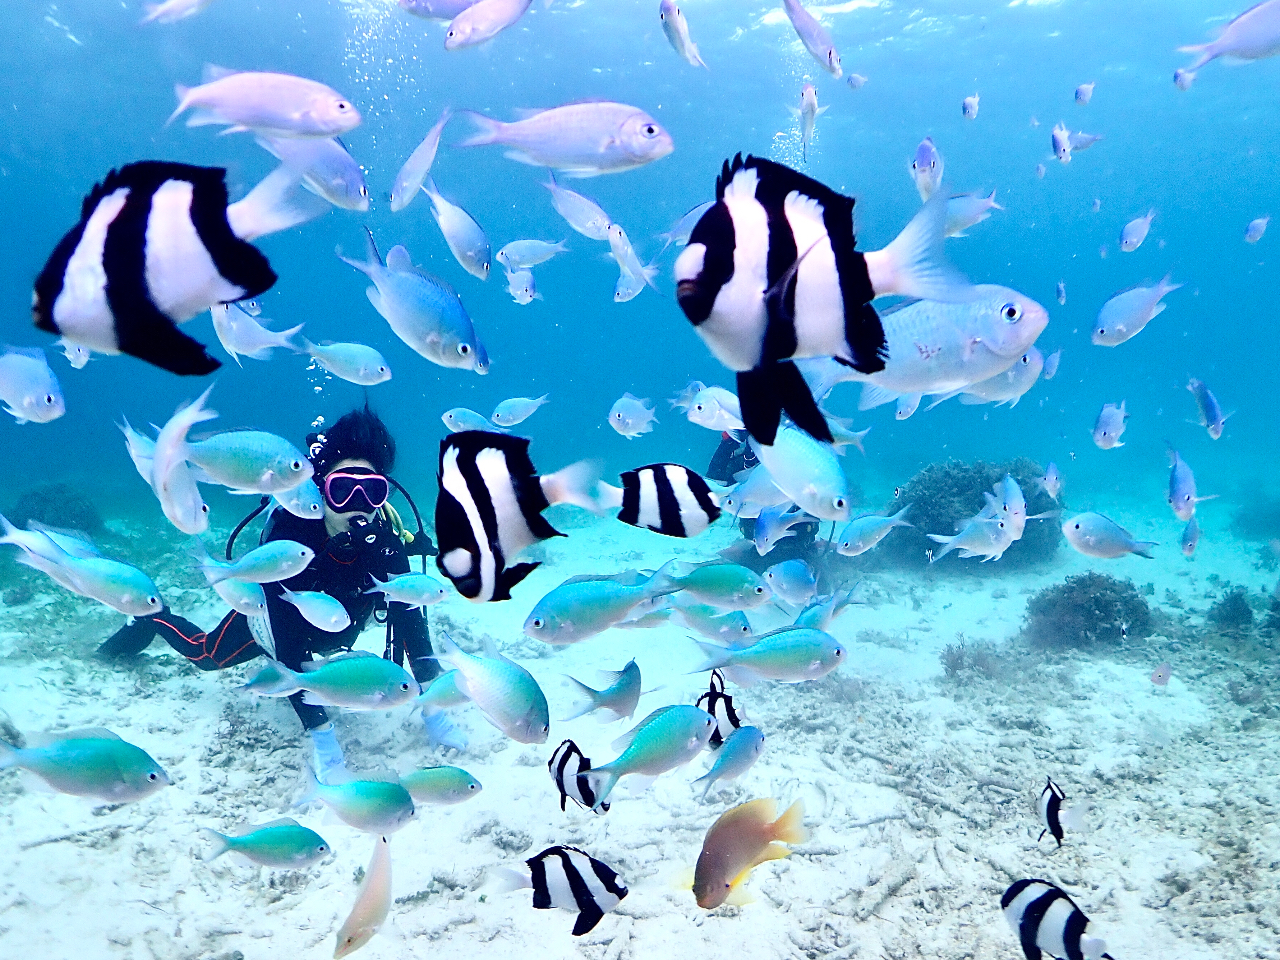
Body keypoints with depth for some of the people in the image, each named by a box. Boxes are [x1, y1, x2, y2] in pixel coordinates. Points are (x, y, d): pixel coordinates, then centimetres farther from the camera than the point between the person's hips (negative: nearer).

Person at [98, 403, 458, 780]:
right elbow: (287, 643, -43)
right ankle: (153, 618, 51)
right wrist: (320, 734, -48)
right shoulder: (290, 534, -44)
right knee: (207, 656, 23)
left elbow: (409, 620, -27)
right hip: (270, 617, -3)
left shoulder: (385, 538, -35)